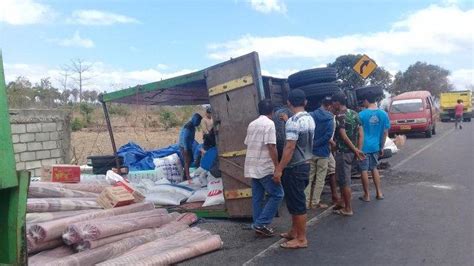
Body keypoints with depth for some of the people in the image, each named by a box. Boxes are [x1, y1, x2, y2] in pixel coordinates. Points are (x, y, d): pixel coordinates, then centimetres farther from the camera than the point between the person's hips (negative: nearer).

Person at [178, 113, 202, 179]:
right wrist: (186, 148, -24)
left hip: (188, 147, 10)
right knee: (187, 161, -10)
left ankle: (185, 175, 19)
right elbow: (184, 138, -24)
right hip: (184, 147, -10)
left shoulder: (192, 127, 10)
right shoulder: (188, 127, -20)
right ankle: (187, 177, -8)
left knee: (189, 160, 12)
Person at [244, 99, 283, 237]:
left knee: (257, 197, 11)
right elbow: (271, 147, -18)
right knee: (277, 194, 1)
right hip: (265, 167, -8)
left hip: (252, 167, 8)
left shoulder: (252, 124, 13)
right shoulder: (269, 123, -12)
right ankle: (261, 223, -3)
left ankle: (259, 225, 15)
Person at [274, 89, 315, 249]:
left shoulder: (293, 121, -19)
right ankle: (294, 232, 31)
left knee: (297, 203, 0)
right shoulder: (310, 119, 7)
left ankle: (301, 239, 10)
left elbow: (290, 147, -24)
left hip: (294, 167, -9)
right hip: (305, 164, 9)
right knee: (296, 201, 19)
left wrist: (280, 169, -21)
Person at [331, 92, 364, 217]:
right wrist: (358, 149, 4)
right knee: (345, 179, 19)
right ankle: (345, 203, 29)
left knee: (344, 181, 0)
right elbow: (361, 133, 7)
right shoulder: (354, 113, 10)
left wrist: (355, 150, -15)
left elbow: (343, 136, -22)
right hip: (352, 152, 9)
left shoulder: (340, 116, -15)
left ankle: (348, 209, 7)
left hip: (342, 152, -9)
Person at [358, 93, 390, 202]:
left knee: (364, 170, 5)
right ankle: (379, 193, 22)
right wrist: (382, 147, 14)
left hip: (364, 146, -4)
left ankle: (367, 195, 12)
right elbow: (385, 133, 4)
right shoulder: (383, 114, 0)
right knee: (374, 168, 20)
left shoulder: (362, 114, -13)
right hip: (375, 146, 5)